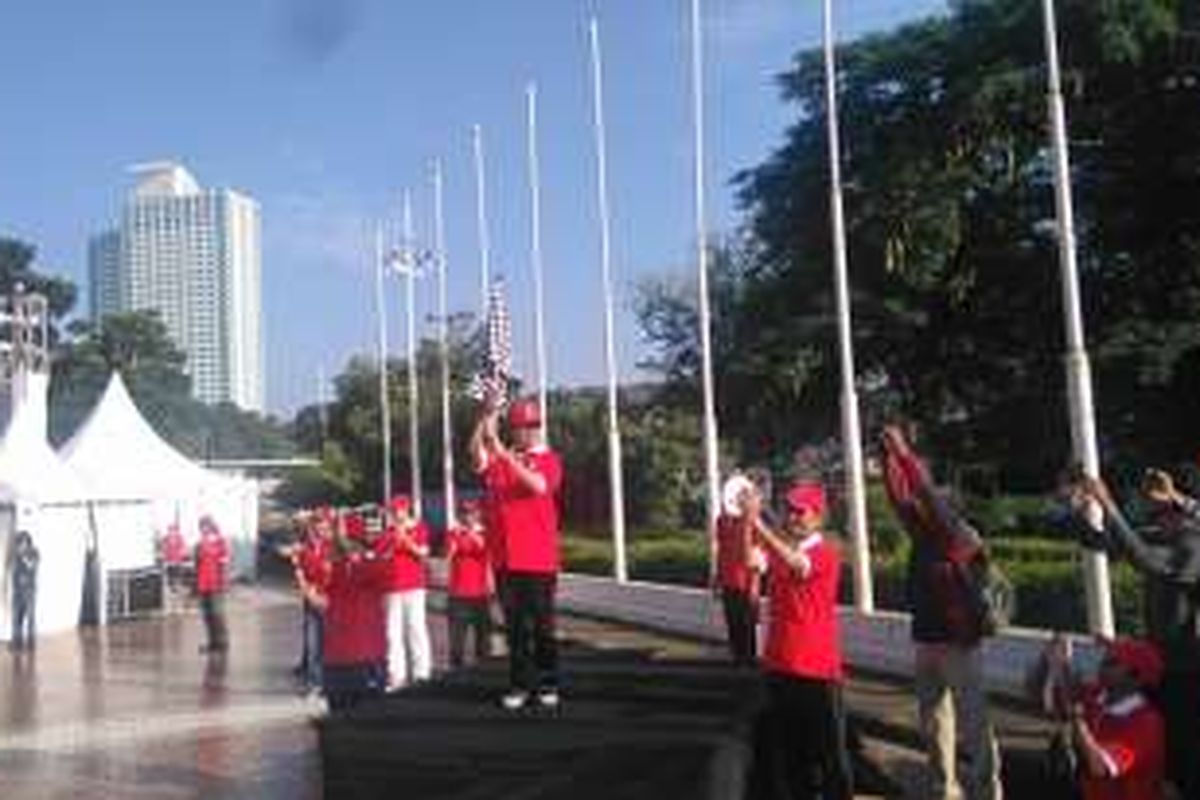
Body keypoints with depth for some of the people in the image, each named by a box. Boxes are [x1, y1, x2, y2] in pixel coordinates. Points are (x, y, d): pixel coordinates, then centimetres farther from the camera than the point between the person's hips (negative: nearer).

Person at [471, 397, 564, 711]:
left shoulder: (549, 459, -1)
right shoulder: (500, 458, 10)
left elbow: (538, 485, -21)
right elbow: (476, 453, -9)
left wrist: (506, 455, -24)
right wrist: (486, 419, -17)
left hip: (539, 560, -3)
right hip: (506, 557, 3)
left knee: (542, 625, 5)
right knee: (515, 626, 8)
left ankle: (548, 685, 15)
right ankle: (519, 685, 15)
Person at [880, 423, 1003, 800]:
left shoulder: (962, 539, -12)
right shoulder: (922, 537, 6)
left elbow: (931, 495, -25)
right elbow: (899, 497, 1)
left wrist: (906, 453, -27)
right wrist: (889, 455, -6)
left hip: (959, 642, -7)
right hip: (926, 641, 7)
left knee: (973, 724, 0)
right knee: (933, 723, 15)